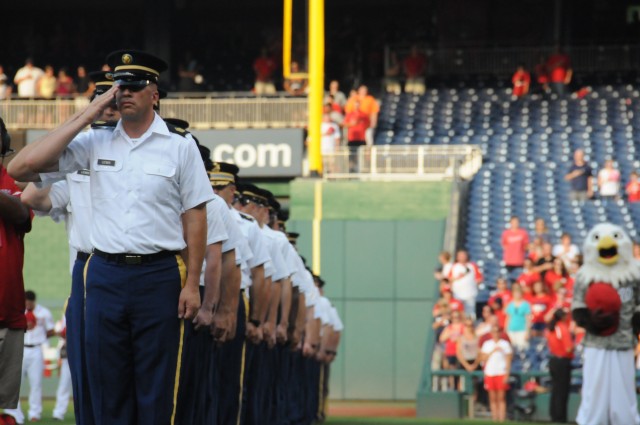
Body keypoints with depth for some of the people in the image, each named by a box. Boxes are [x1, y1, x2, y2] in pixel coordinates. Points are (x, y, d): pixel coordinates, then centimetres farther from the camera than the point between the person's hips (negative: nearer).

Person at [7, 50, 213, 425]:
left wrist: (192, 284, -5)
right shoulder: (94, 144, 7)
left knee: (156, 390, 2)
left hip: (159, 276, -2)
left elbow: (195, 217, 2)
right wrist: (87, 116, -3)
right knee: (107, 387, 6)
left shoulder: (180, 147, 3)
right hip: (105, 276, 2)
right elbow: (22, 167, -4)